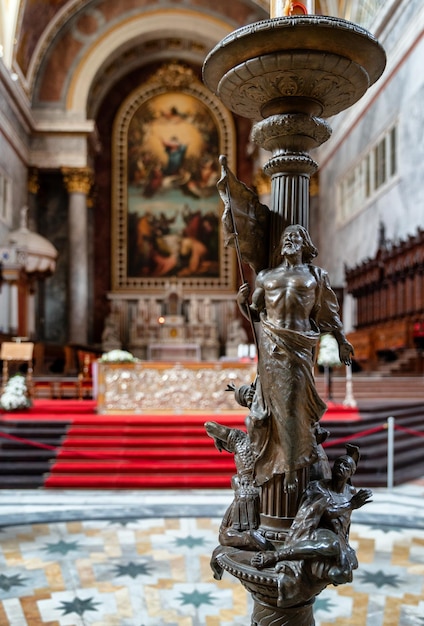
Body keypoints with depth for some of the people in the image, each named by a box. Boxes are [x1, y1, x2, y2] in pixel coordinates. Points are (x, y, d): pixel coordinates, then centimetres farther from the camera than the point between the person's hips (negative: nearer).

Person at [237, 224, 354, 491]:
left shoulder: (316, 275, 12)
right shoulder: (266, 276, 15)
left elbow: (330, 313, 12)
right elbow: (254, 314, 16)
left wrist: (342, 340, 7)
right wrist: (242, 301, -3)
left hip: (300, 344, -1)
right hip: (272, 344, 2)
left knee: (293, 404, -5)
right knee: (280, 402, 2)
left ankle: (292, 467, 4)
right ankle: (289, 468, 13)